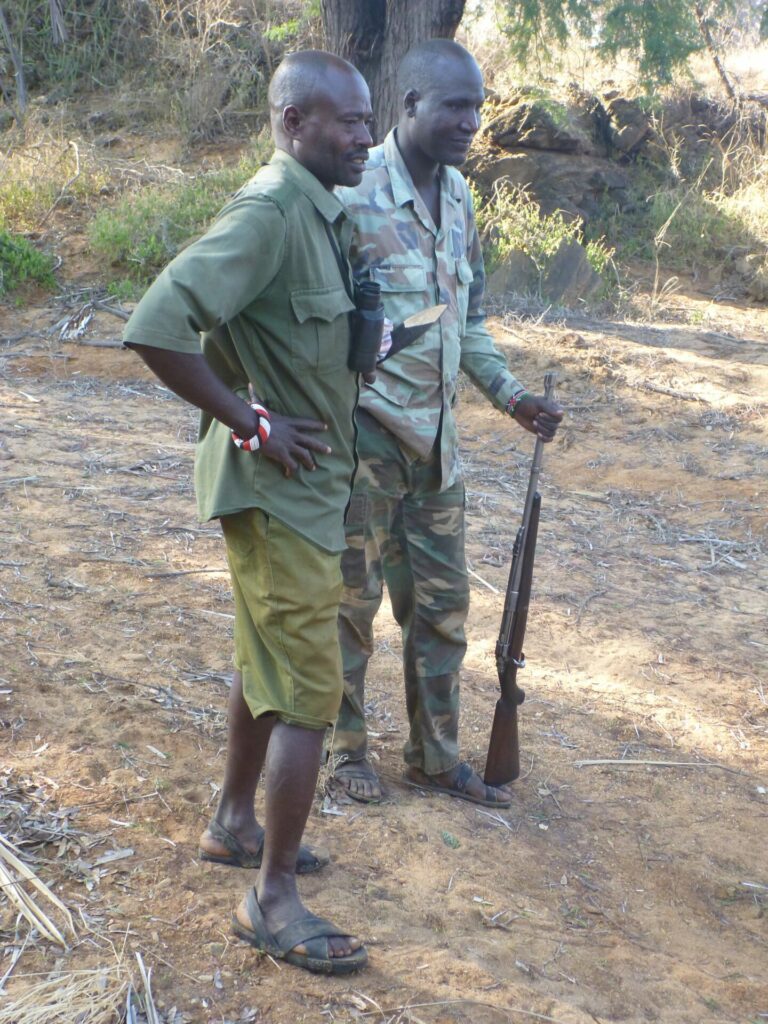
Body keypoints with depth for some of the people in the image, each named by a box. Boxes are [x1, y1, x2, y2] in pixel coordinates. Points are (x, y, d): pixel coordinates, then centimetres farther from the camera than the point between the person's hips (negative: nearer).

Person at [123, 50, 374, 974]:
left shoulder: (318, 210, 7)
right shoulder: (269, 213, -22)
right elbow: (155, 329, -31)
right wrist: (249, 422, -22)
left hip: (301, 483, 10)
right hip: (280, 491, -10)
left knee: (264, 666, 22)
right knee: (309, 695, -3)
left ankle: (233, 823, 40)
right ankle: (271, 901, 11)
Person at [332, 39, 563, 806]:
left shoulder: (458, 195, 7)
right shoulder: (354, 195, -16)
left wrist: (511, 398, 9)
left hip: (435, 437, 7)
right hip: (367, 434, -7)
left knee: (441, 602, 14)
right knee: (353, 598, 8)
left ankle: (435, 757, 29)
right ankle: (345, 747, 28)